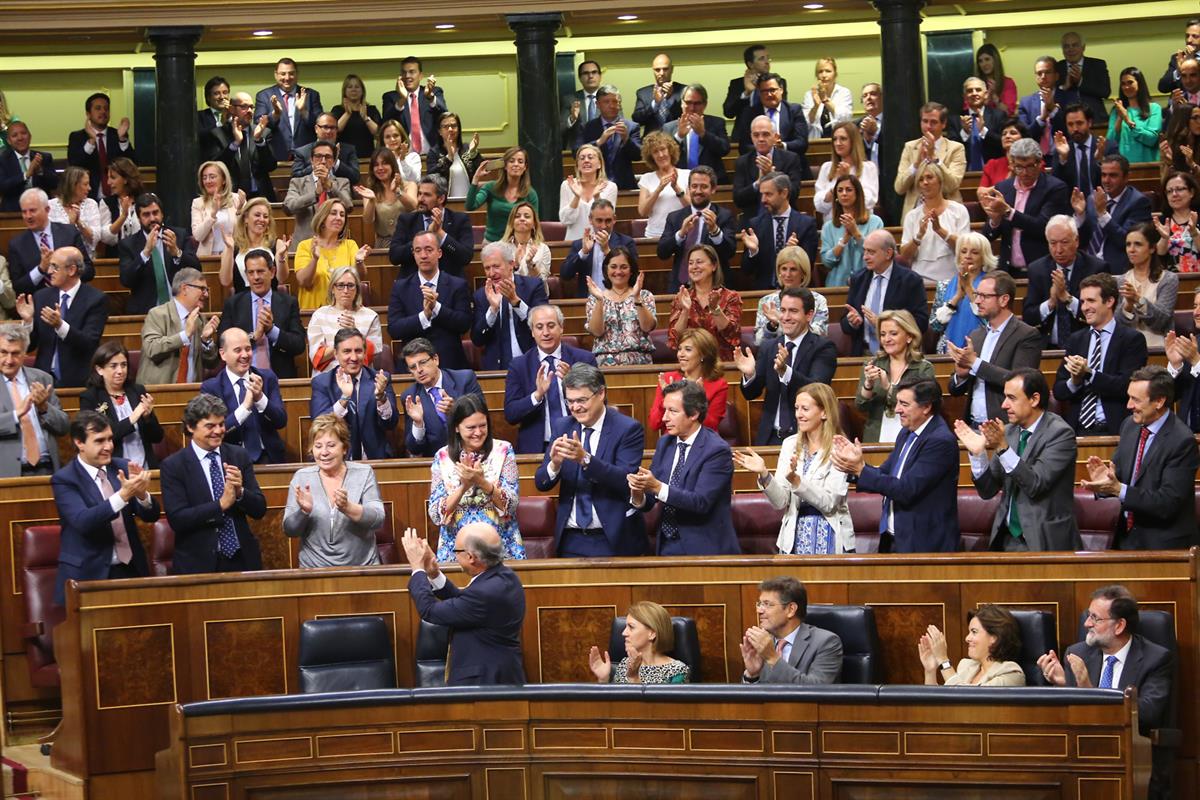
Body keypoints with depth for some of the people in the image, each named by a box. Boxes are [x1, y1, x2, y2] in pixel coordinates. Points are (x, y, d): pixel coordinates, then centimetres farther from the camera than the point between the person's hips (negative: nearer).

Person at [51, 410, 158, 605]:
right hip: (88, 576, -4)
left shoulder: (121, 467, 5)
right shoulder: (64, 479, -9)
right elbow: (83, 521, -24)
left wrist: (141, 494, -20)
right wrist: (123, 495, -34)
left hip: (131, 569, 4)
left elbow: (151, 516, 2)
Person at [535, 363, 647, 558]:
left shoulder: (628, 429, -7)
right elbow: (541, 483, 2)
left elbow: (626, 481, -19)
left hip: (613, 540, -4)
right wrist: (554, 463, -21)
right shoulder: (561, 427, 7)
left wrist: (585, 458, -31)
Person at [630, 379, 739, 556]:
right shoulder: (664, 443, 11)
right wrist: (638, 495, -14)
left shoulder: (717, 450, -8)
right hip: (667, 546, 5)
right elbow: (647, 503, 9)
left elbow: (701, 502, -18)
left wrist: (658, 487, -25)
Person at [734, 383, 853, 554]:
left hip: (830, 540, -4)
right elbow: (781, 502, 0)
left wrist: (795, 480, -27)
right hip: (795, 539, 4)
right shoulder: (790, 444, 5)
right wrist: (764, 475, -16)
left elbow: (829, 503, -15)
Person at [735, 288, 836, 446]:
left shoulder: (823, 348, -3)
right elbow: (751, 394, 7)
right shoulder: (768, 347, 11)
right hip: (770, 437, 4)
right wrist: (749, 374, -15)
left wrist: (785, 371, -34)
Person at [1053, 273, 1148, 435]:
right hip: (1078, 429, 3)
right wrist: (1074, 382, -8)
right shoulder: (1075, 339, 17)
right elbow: (1058, 391, 13)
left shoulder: (1132, 339, 2)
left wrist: (1089, 373, -17)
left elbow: (1127, 387, -9)